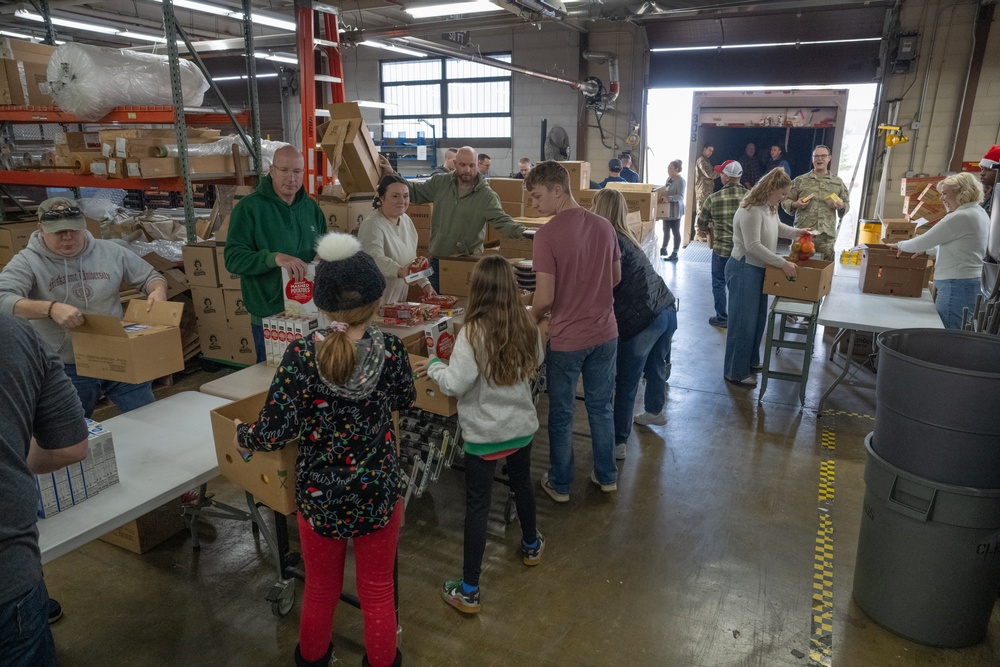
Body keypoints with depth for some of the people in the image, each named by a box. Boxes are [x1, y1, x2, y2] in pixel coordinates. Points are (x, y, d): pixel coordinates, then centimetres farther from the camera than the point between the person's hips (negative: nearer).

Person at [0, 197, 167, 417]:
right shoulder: (27, 261, -7)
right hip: (65, 369, -2)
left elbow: (151, 277, 9)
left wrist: (158, 290, -14)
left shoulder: (110, 251, 1)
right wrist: (50, 308, -36)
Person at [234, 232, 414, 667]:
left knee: (320, 590, 26)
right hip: (377, 492, 0)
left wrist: (241, 436, 5)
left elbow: (274, 432, -16)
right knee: (377, 591, 21)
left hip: (318, 496, 1)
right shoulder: (391, 351, -16)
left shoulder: (300, 355, -19)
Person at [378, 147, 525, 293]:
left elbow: (502, 221, -16)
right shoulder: (440, 183, 2)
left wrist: (522, 231, -35)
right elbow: (414, 192, 8)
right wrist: (391, 175, -2)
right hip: (437, 260, 3)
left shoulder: (487, 196, -9)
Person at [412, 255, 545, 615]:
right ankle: (531, 545, 52)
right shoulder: (528, 326, -7)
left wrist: (433, 366, -6)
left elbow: (455, 384, -23)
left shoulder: (473, 332, -23)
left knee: (477, 504, 4)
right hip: (521, 425, 5)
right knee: (522, 482, 28)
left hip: (484, 433, -5)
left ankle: (468, 591, 14)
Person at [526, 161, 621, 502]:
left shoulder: (547, 234, -19)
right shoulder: (604, 226, -1)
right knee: (601, 407, 20)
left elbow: (545, 298, -21)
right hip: (604, 333, 5)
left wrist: (529, 317, 0)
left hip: (567, 338, -5)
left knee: (561, 414, 12)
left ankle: (560, 484, 28)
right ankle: (606, 476, 35)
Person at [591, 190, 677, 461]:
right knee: (656, 366, 29)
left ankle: (618, 443, 11)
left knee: (626, 383, 2)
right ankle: (655, 411, 51)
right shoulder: (625, 236, 16)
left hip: (642, 319, -9)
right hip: (667, 310, 9)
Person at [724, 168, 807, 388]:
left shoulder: (769, 208, 9)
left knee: (757, 319, 19)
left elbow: (777, 228, 30)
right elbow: (753, 246, -29)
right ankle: (736, 372, 7)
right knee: (742, 322, -3)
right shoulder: (751, 211, -24)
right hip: (744, 270, -10)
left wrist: (797, 232, 15)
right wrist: (782, 263, -27)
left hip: (758, 269, 10)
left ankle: (751, 361, 35)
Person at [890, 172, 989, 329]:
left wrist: (901, 246, 4)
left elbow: (925, 240, -12)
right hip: (972, 284, 10)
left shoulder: (961, 217, -16)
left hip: (956, 285, -10)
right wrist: (926, 250, 22)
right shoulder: (980, 213, 16)